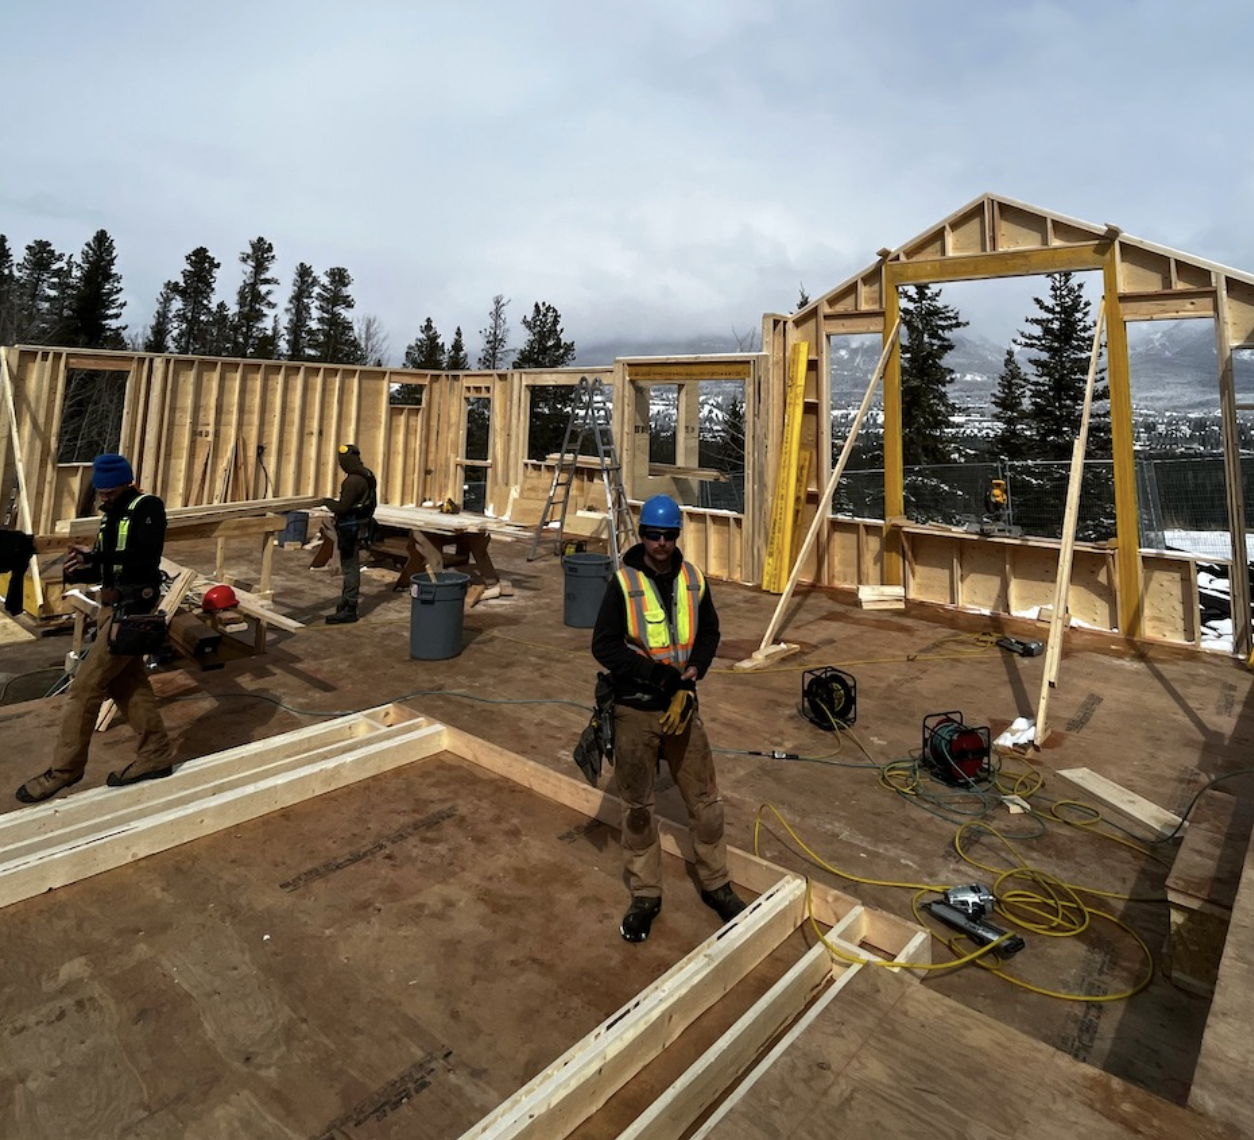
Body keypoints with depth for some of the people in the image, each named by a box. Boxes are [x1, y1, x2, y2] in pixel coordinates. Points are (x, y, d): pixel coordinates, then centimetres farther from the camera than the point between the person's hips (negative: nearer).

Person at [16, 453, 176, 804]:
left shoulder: (147, 507, -11)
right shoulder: (112, 513, 15)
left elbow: (146, 558, -22)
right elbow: (107, 569, 15)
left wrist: (95, 555, -24)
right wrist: (79, 570, -4)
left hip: (132, 608, -9)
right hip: (112, 605, 9)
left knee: (86, 685, -4)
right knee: (128, 683, 13)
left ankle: (65, 768, 9)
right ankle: (156, 755, 22)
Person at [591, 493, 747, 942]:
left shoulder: (693, 580, 1)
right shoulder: (623, 582, -10)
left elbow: (709, 632, 10)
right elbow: (604, 645, -12)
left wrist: (693, 670, -9)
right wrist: (653, 673, -22)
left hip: (681, 704, 3)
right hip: (635, 709, -3)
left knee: (705, 799, 10)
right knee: (637, 806, 10)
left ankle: (716, 885, 31)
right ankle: (645, 895, 27)